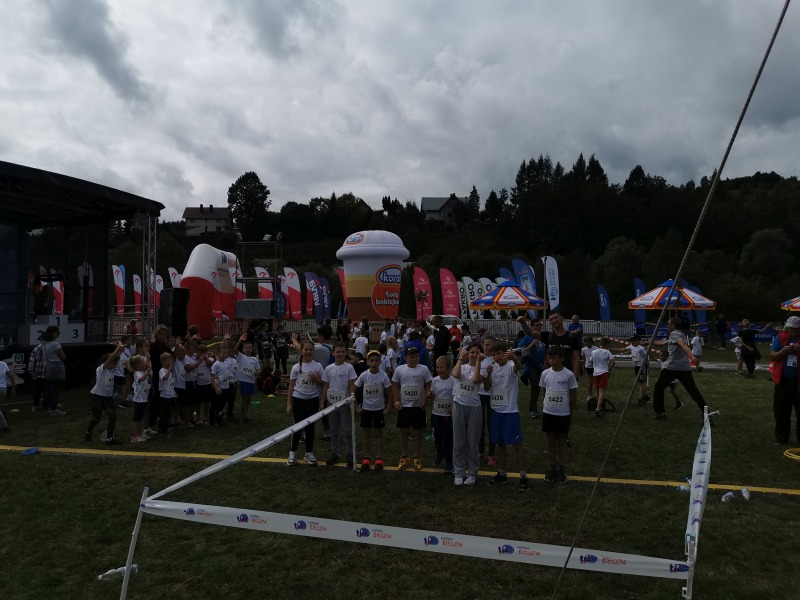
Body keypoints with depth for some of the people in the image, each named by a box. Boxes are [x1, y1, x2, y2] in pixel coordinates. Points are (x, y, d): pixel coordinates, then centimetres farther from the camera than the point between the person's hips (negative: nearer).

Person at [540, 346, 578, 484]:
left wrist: (571, 412, 1)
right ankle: (552, 467, 23)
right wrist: (544, 406, 6)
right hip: (548, 413, 3)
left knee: (562, 441, 8)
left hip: (563, 414, -2)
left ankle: (561, 468, 19)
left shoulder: (569, 375, -10)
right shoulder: (545, 373, -2)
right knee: (551, 440, 11)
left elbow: (573, 395, -2)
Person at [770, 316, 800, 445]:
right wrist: (783, 351, -19)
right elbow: (772, 357, 0)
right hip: (782, 381, 2)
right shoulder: (781, 337, 1)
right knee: (781, 411, 9)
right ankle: (781, 437, 19)